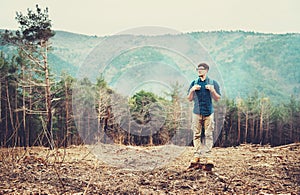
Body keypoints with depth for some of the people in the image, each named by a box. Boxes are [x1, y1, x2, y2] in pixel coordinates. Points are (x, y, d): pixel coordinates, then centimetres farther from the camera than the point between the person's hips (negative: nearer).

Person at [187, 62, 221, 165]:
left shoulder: (213, 83, 6)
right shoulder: (194, 83, 12)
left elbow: (217, 99, 5)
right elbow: (189, 99, 14)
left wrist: (212, 90, -12)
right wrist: (192, 90, -5)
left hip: (208, 112, -2)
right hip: (197, 113, 2)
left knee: (208, 135, -2)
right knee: (197, 134, 1)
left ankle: (207, 155, 2)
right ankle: (196, 155, 4)